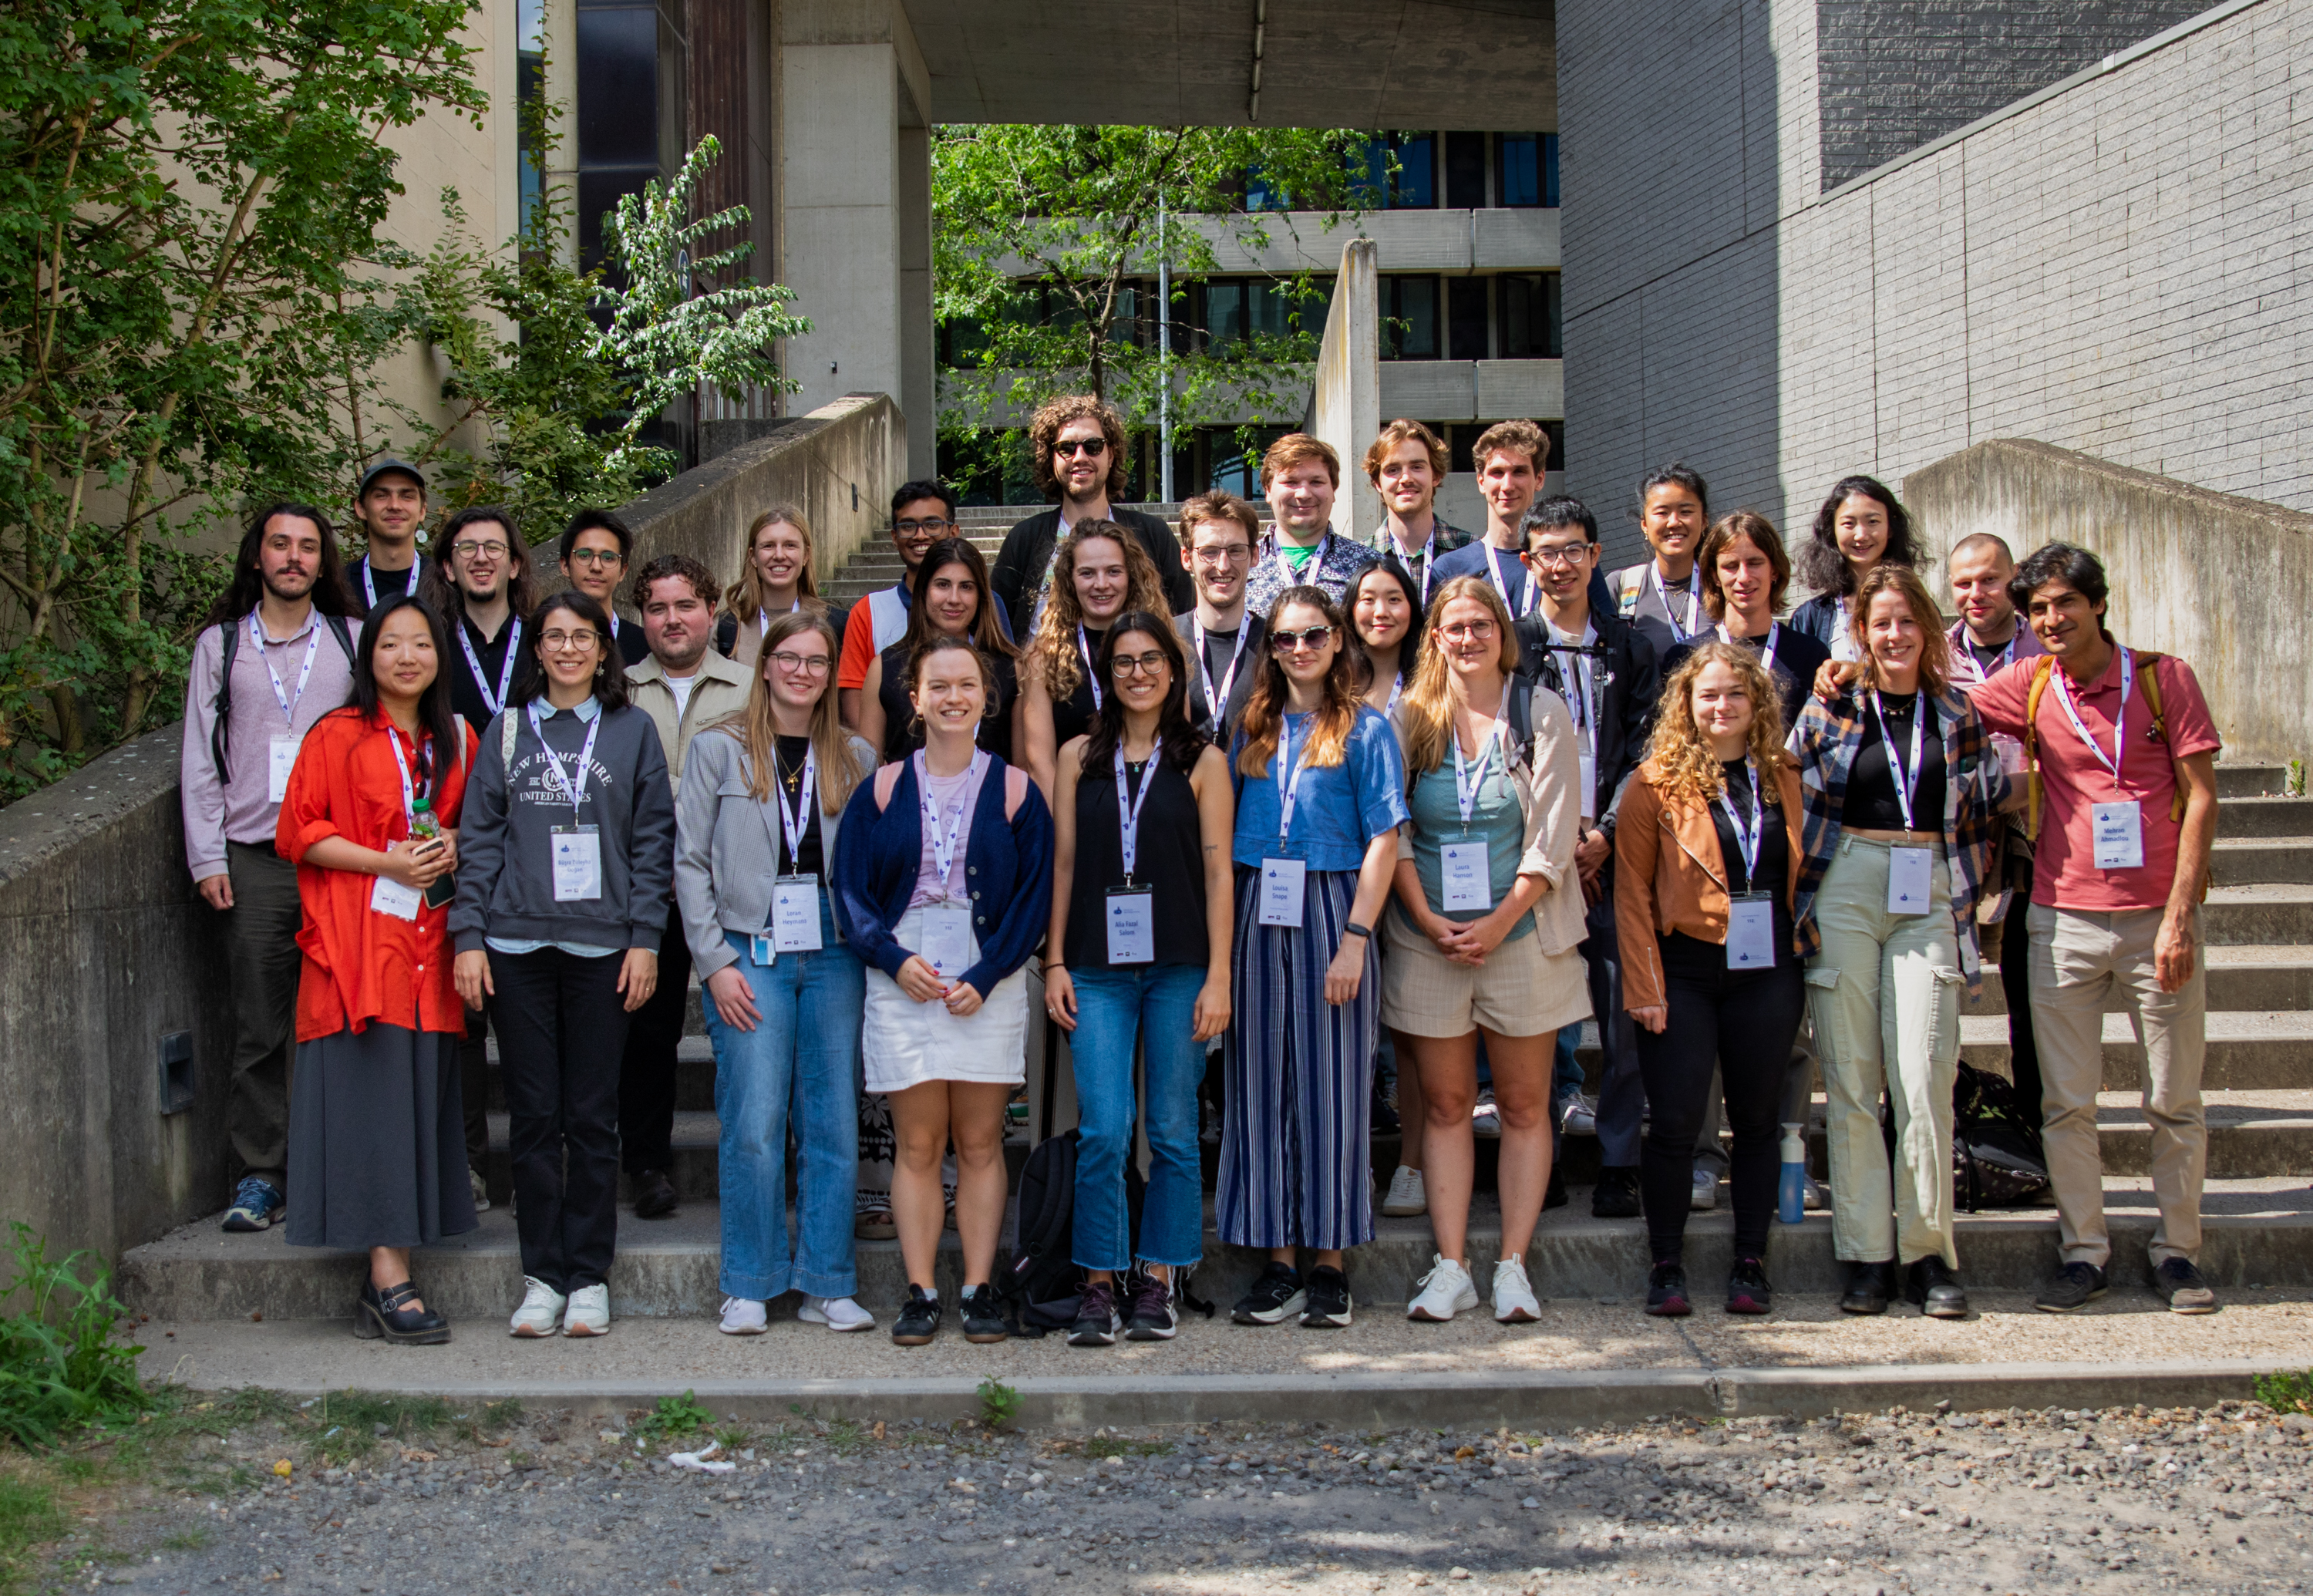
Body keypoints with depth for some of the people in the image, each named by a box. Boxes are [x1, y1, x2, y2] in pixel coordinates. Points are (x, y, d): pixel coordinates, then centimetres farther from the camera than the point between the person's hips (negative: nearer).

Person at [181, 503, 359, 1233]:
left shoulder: (351, 641, 11)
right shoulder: (220, 645, 12)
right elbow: (199, 759, 10)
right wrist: (207, 857, 1)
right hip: (254, 858, 0)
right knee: (258, 1028, 0)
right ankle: (259, 1177, 8)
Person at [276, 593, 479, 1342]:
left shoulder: (457, 741, 14)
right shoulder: (336, 737, 1)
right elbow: (297, 832, -3)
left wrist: (453, 849, 1)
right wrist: (387, 863, -13)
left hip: (429, 947, 5)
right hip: (360, 946, -5)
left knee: (424, 1100, 1)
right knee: (373, 1099, -10)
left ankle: (382, 1282, 6)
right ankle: (390, 1279, -11)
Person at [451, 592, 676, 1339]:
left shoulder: (632, 730, 8)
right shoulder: (506, 731, 11)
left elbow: (654, 841, 6)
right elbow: (479, 837, 9)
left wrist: (644, 939, -2)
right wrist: (469, 936, 0)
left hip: (602, 944, -1)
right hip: (518, 942, 1)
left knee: (592, 1116, 2)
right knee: (533, 1115, 3)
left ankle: (589, 1278, 10)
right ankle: (542, 1278, 10)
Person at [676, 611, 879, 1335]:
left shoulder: (856, 758, 10)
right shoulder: (720, 747, 3)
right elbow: (690, 861, 1)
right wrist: (715, 962, -5)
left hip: (834, 955, 2)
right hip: (750, 953, -2)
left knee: (835, 1125, 3)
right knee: (753, 1126, -4)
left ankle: (827, 1285, 13)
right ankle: (750, 1288, 8)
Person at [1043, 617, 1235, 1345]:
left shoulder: (1202, 761, 6)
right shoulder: (1079, 757, 11)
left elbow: (1217, 870, 2)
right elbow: (1063, 862, 10)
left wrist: (1218, 976, -4)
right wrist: (1055, 963, 3)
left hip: (1179, 967, -1)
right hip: (1097, 968, 1)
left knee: (1173, 1131, 4)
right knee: (1102, 1132, -5)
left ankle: (1157, 1281, 15)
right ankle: (1100, 1283, 5)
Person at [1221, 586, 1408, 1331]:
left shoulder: (1365, 731, 2)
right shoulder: (1253, 730, 13)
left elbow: (1382, 843, -4)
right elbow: (1226, 836, 12)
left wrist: (1354, 940, -13)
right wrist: (1224, 935, 2)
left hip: (1330, 915, -3)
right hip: (1257, 919, 4)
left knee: (1331, 1085, 0)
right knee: (1262, 1088, 3)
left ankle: (1329, 1265, 7)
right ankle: (1278, 1264, 10)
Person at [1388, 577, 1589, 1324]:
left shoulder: (1543, 713, 2)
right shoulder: (1410, 717, 6)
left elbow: (1555, 835, -3)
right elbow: (1393, 830, 3)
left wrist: (1499, 922, -11)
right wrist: (1430, 921, -9)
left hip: (1521, 933, -1)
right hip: (1429, 939, 1)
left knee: (1524, 1105, 2)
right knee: (1446, 1105, 3)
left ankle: (1513, 1265, 7)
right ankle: (1451, 1267, 7)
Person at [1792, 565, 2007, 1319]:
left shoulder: (1958, 714, 10)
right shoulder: (1830, 710, 6)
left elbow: (1986, 807, 16)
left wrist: (1968, 891, 8)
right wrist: (1802, 903, 2)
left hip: (1930, 896, 1)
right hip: (1844, 894, -1)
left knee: (1924, 1075, -7)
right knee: (1851, 1078, -1)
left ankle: (1927, 1251, 2)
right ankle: (1864, 1254, 5)